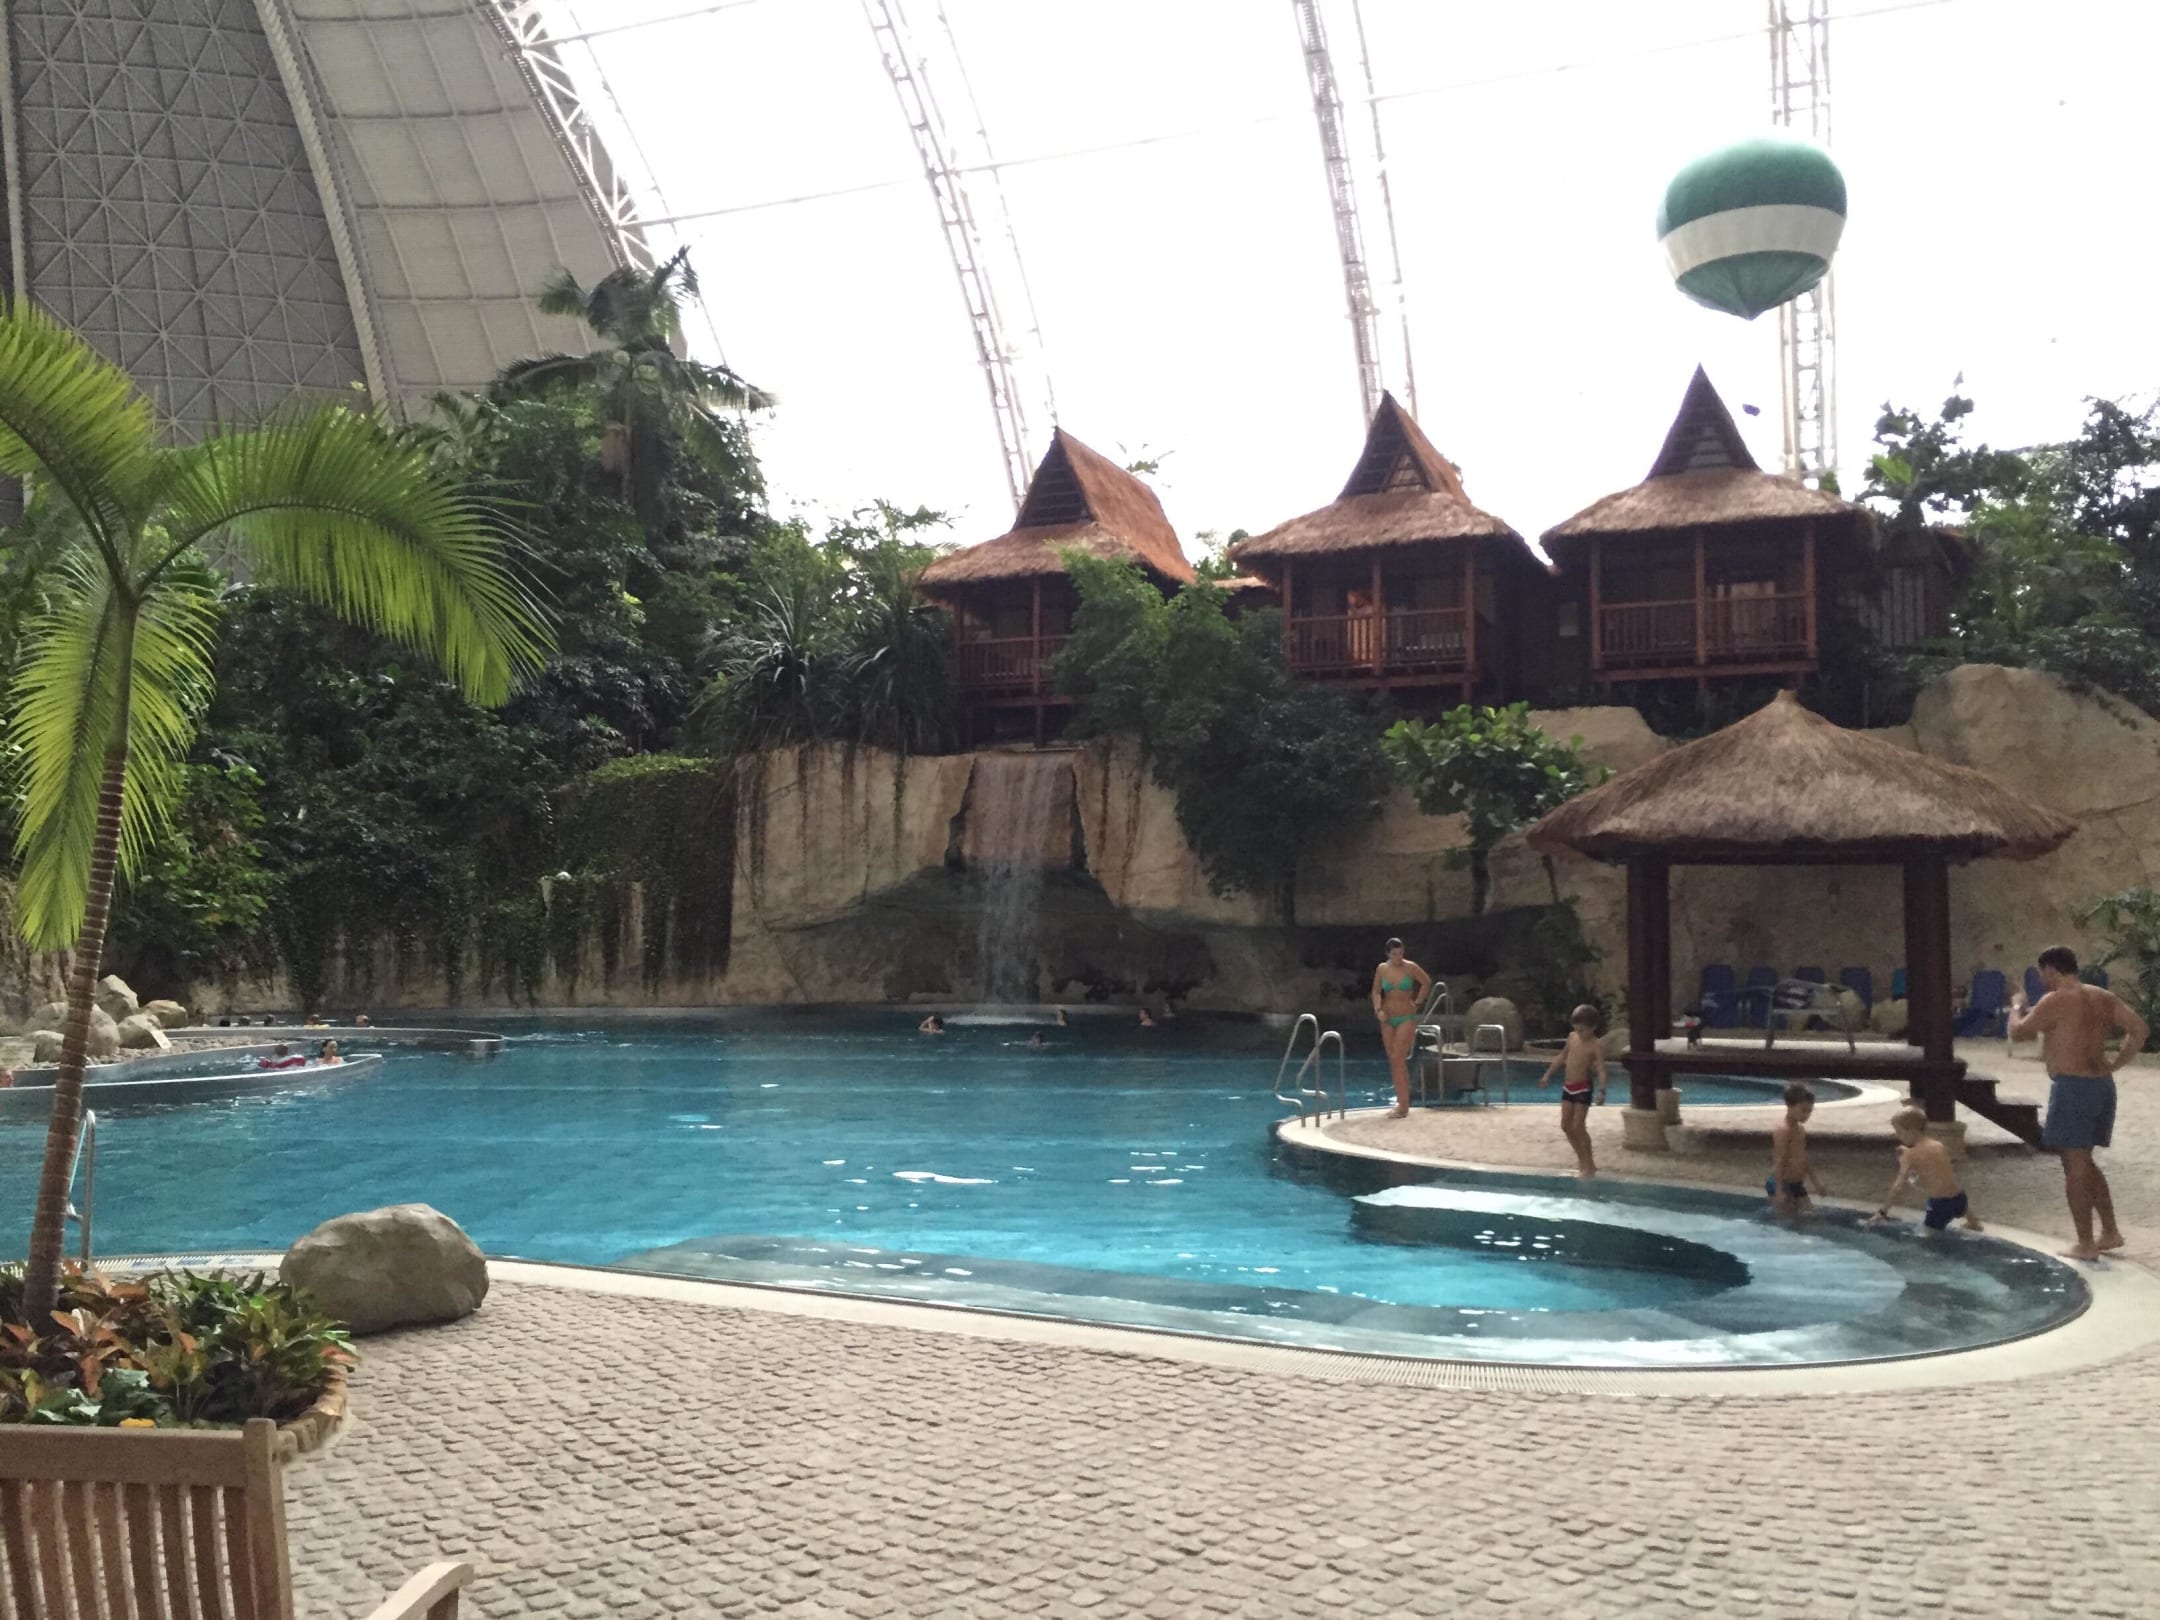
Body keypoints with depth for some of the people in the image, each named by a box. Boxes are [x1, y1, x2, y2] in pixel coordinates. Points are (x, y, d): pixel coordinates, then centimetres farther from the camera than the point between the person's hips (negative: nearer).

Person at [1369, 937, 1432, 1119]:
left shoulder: (1410, 967, -8)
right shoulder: (1382, 969, 1)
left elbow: (1426, 982, 4)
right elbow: (1376, 991, 6)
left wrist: (1418, 1002, 2)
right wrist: (1378, 1010, -10)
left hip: (1407, 1018, -4)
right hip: (1388, 1019, 4)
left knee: (1398, 1059, -13)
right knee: (1394, 1061, 6)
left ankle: (1403, 1106, -12)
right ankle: (1401, 1102, 14)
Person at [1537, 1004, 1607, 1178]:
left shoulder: (1596, 1046, -15)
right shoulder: (1572, 1037, 5)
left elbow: (1601, 1070, -23)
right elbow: (1562, 1056, 19)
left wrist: (1601, 1090, -38)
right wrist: (1548, 1075, 22)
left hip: (1583, 1088, -7)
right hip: (1567, 1086, 7)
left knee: (1578, 1126, -10)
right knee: (1566, 1126, 8)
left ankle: (1589, 1164, 1)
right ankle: (1582, 1158, 22)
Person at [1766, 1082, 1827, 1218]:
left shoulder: (1801, 1130, 11)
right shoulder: (1783, 1131, -18)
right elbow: (1779, 1162, -21)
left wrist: (1817, 1183, 21)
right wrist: (1779, 1191, -25)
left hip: (1796, 1183, 9)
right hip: (1781, 1183, -9)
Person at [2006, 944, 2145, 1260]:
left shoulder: (2055, 1001, -12)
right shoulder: (2104, 998, 10)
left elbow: (2018, 1033, -8)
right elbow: (2140, 1029, 7)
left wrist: (2017, 1006, 11)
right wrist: (2113, 1065, 9)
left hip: (2072, 1088, -8)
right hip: (2102, 1086, 8)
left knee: (2075, 1167, -2)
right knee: (2085, 1163, 21)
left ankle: (2085, 1244, 1)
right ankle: (2110, 1232, 24)